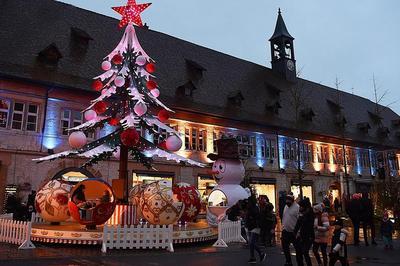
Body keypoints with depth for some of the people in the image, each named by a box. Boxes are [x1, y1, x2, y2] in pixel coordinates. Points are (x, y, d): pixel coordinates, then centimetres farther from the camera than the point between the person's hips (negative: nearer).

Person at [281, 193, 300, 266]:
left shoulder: (297, 207, -16)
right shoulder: (286, 206, 9)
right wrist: (283, 226, 14)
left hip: (294, 232, -8)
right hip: (285, 231, 8)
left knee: (297, 248, 7)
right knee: (285, 247, 15)